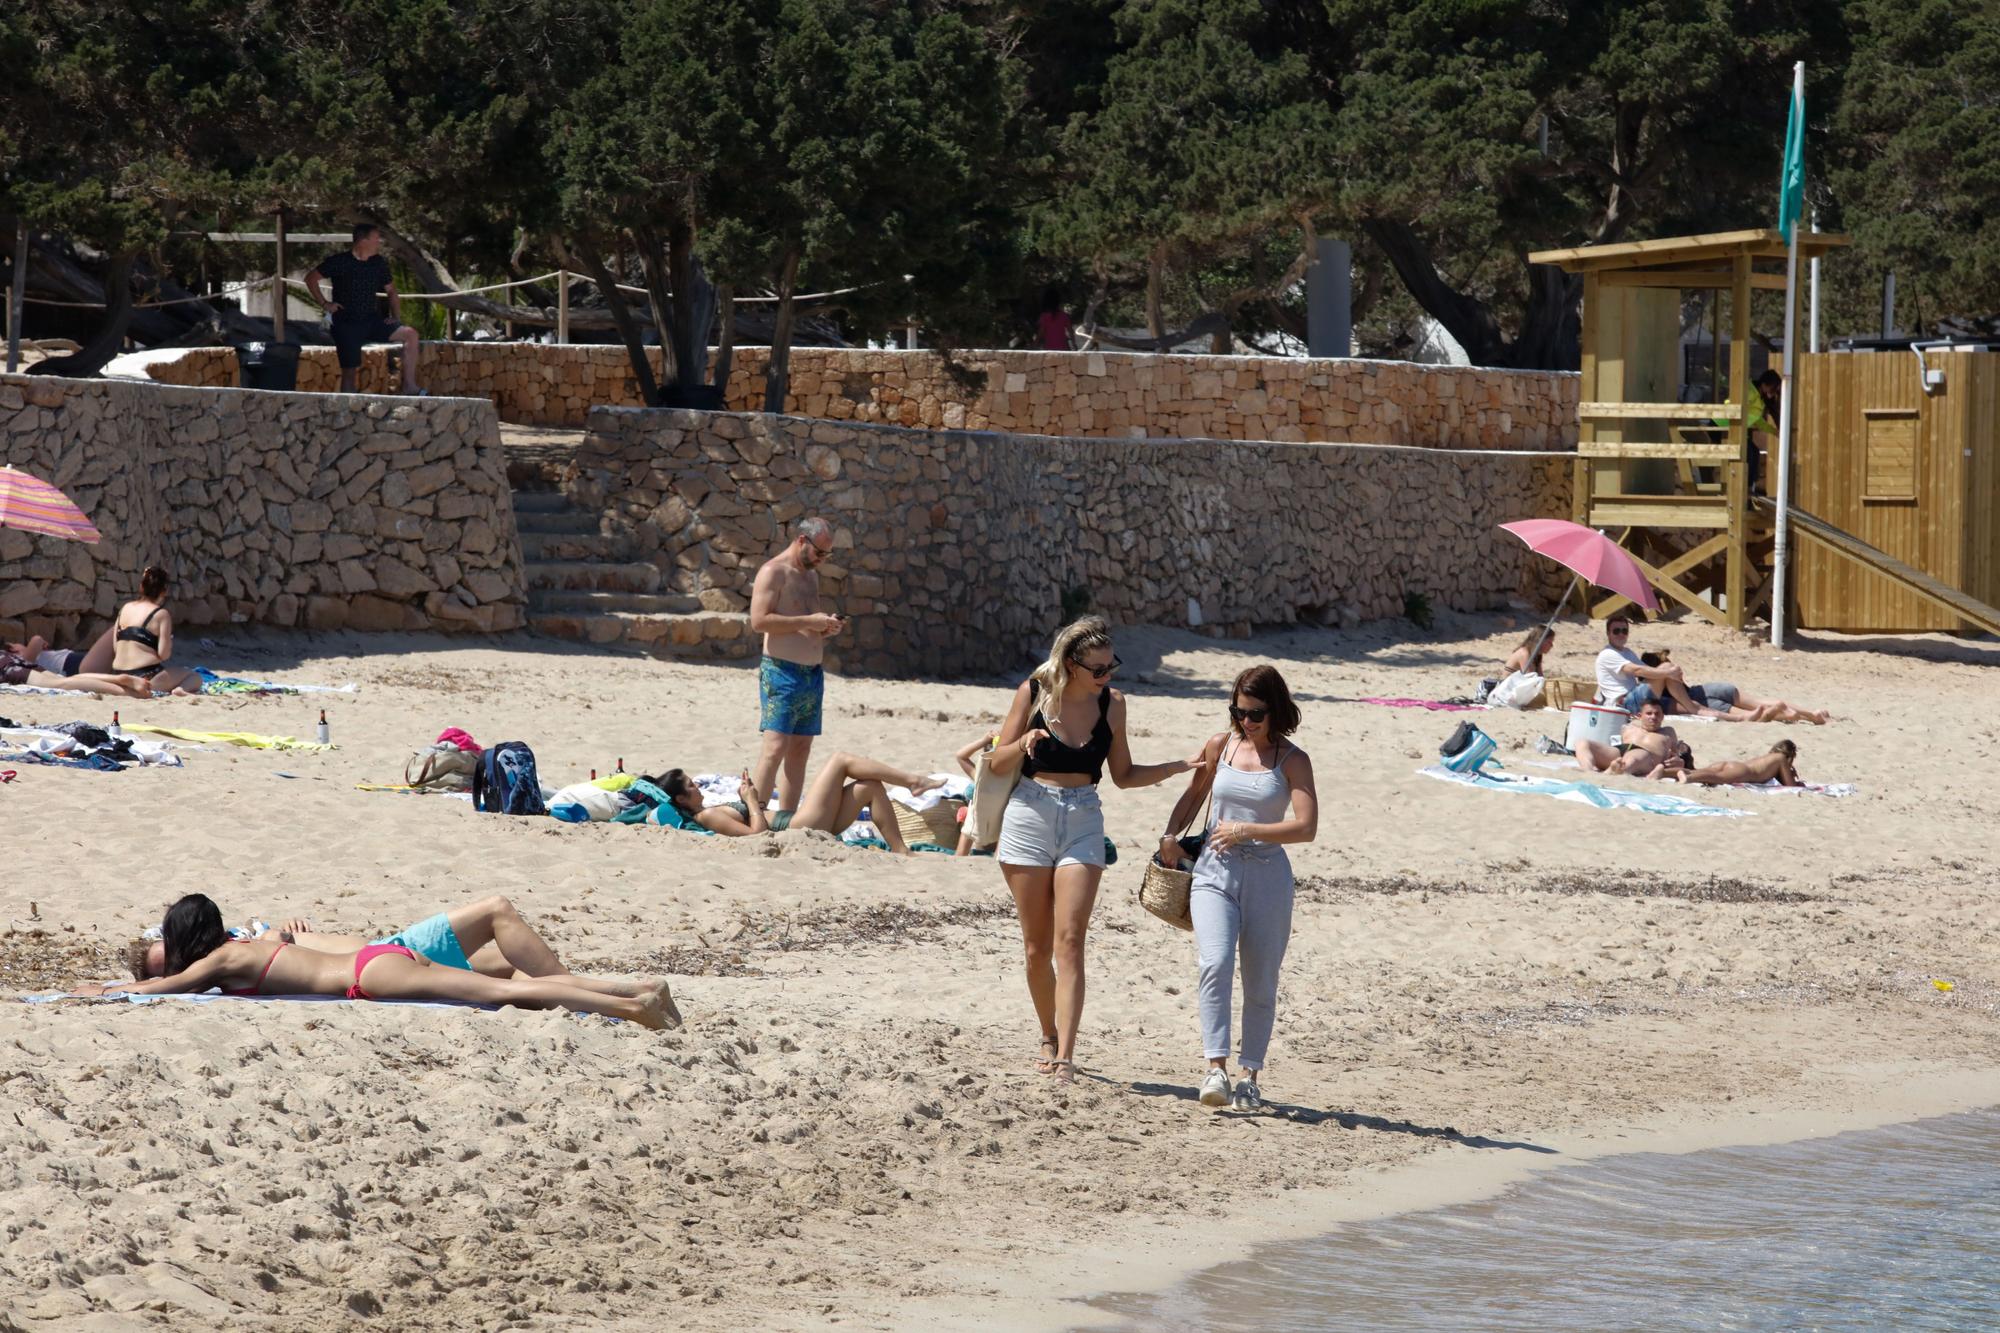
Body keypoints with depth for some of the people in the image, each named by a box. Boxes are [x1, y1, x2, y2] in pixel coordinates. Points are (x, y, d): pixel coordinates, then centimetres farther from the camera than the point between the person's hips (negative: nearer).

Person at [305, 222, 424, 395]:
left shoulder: (379, 263, 5)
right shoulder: (339, 261, -8)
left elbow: (391, 291, 16)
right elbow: (311, 279, -1)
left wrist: (396, 318, 4)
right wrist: (325, 303, -7)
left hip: (372, 321, 4)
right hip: (346, 324, -4)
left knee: (410, 334, -15)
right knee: (350, 371, -4)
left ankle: (409, 386, -15)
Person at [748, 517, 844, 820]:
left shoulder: (811, 575, 19)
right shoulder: (773, 572, -8)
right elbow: (759, 621, -19)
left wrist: (827, 627, 8)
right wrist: (808, 622, -18)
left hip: (813, 672, 9)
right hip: (782, 671, -9)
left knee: (800, 748, 7)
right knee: (776, 745, -15)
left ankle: (786, 816, 10)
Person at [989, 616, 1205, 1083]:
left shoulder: (1111, 704, 3)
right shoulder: (1034, 693, -4)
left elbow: (1123, 775, 11)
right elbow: (997, 763, 2)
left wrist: (1179, 767, -1)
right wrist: (1024, 743, -19)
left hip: (1083, 823, 0)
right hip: (1030, 818, 0)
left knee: (1069, 941, -12)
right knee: (1038, 944, 5)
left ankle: (1065, 1056, -18)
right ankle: (1049, 1038, 24)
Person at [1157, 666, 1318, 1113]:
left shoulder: (1292, 760, -1)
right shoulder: (1219, 745, 8)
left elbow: (1306, 827, -11)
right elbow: (1194, 794, 24)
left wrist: (1245, 830, -15)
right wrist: (1171, 835, 9)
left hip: (1267, 874, -1)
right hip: (1215, 872, 1)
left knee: (1261, 983, 4)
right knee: (1215, 964, -20)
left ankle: (1250, 1076, 15)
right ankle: (1216, 1068, -23)